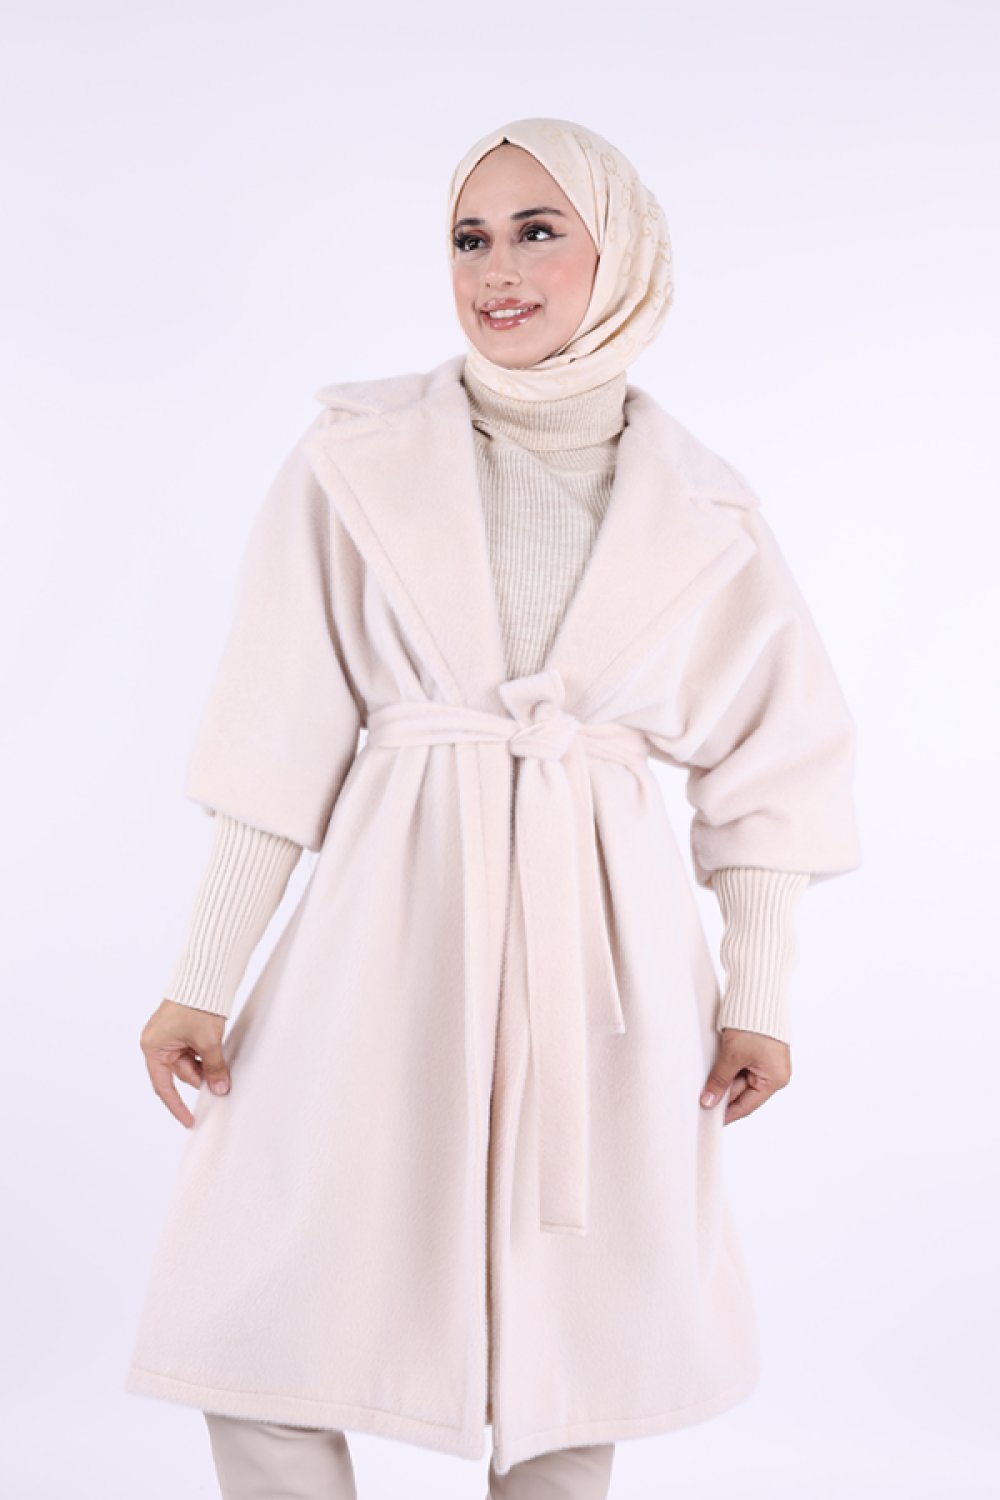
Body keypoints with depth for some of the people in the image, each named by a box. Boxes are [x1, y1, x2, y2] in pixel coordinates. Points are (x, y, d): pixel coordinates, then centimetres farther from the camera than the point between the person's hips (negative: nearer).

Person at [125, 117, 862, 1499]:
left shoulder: (703, 512, 6)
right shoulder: (361, 455, 2)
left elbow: (773, 761, 9)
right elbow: (281, 738, 0)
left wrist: (757, 1003, 4)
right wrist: (204, 979, -3)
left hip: (603, 935, 1)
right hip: (394, 924, 0)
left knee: (578, 1347, 7)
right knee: (258, 1330, -3)